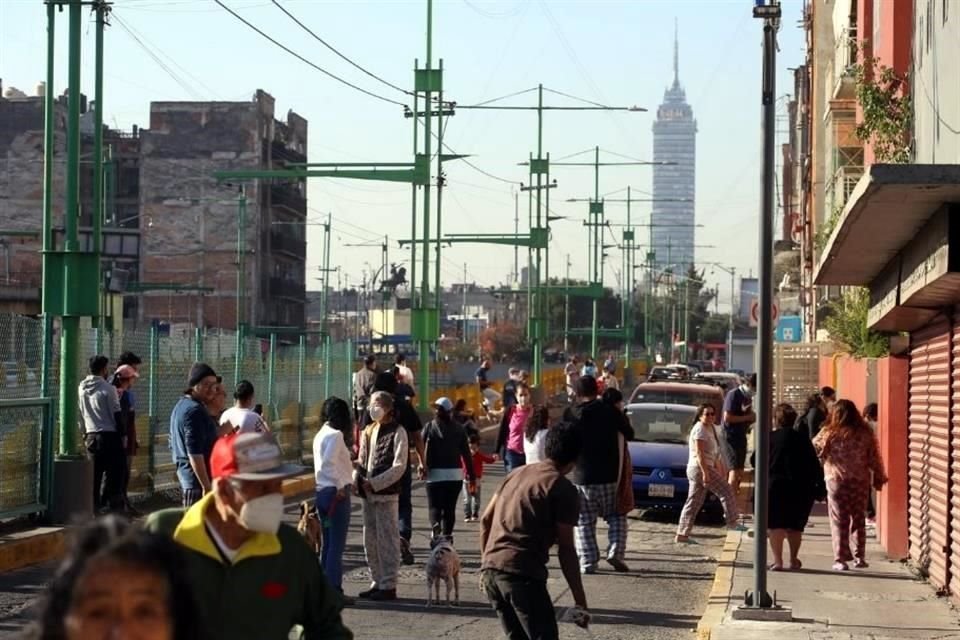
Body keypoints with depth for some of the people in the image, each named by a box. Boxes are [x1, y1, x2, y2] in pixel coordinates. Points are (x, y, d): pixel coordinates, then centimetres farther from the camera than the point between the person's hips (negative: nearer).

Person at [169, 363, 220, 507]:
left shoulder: (180, 406, 15)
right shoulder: (195, 410, -17)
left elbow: (173, 445, 22)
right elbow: (195, 453, -23)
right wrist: (206, 486, -24)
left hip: (184, 474, 10)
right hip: (198, 479, -10)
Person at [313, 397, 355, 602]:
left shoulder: (320, 435, 13)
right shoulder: (335, 435, -13)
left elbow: (326, 462, 11)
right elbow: (329, 461, -24)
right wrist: (340, 486, -17)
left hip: (322, 491, 9)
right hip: (337, 493, -9)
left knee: (327, 544, 14)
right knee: (337, 545, -4)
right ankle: (334, 591, -3)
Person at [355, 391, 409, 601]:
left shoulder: (397, 432, -6)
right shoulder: (368, 432, 15)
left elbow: (399, 467, -12)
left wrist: (375, 483, -16)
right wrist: (357, 480, -1)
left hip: (386, 494, -7)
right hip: (368, 494, 7)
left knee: (387, 540, -3)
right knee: (370, 540, 11)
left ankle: (388, 585, 1)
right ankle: (377, 582, 21)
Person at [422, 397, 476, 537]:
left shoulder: (429, 427, -1)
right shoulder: (458, 429, 4)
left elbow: (423, 450, -11)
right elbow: (466, 454, 4)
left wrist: (422, 468, -12)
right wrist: (472, 477, 7)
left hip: (435, 474, -2)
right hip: (455, 474, 2)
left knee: (435, 507, 0)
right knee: (449, 508, 12)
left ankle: (437, 533, -23)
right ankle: (446, 535, 8)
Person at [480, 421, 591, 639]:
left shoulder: (518, 473, 18)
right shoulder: (564, 489, -3)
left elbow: (485, 521, 18)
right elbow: (565, 549, -7)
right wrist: (581, 602, -4)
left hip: (490, 569, 7)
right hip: (523, 574, -7)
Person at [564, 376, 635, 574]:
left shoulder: (572, 414, -3)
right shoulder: (609, 411, -5)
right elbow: (629, 434, 5)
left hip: (582, 477, 0)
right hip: (609, 476, 0)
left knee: (584, 521, 9)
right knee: (616, 516, 16)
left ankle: (587, 562, 1)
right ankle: (615, 552, -3)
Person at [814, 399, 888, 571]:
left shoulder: (829, 434, -8)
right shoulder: (865, 434, -2)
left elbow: (815, 450, 1)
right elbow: (874, 459, 1)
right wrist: (878, 478, 11)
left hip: (836, 481, -2)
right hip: (860, 481, 2)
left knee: (839, 521, 4)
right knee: (859, 519, 15)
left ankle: (840, 559, 0)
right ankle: (859, 557, 17)